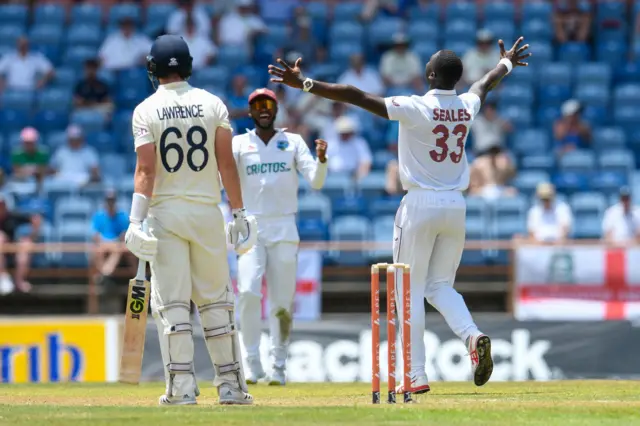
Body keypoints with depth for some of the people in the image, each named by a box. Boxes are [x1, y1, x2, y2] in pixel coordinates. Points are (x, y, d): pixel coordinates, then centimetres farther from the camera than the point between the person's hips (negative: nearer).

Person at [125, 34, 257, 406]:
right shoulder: (213, 105, 2)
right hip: (207, 211, 2)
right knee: (215, 299, 9)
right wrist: (239, 212, 3)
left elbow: (146, 169, -12)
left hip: (165, 212, -2)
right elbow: (226, 163, -1)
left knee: (171, 301, -1)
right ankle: (230, 384, 7)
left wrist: (136, 220, -15)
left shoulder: (147, 110, -3)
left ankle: (182, 386, -7)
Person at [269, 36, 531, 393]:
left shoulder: (415, 108, -13)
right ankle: (473, 336, -12)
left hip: (421, 204, -5)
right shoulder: (467, 107, 4)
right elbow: (486, 83, 27)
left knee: (410, 290, 3)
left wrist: (305, 84, -18)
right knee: (441, 285, 16)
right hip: (455, 205, 5)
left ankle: (416, 376, -1)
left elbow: (359, 97, -18)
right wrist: (506, 63, 50)